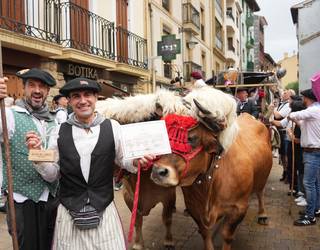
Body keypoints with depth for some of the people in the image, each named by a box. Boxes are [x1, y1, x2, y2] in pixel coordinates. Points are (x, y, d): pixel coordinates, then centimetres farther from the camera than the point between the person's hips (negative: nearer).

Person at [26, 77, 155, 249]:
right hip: (69, 214, 1)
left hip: (105, 211, 0)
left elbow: (123, 160, 6)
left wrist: (136, 162, -14)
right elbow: (53, 174, 4)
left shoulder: (112, 127, -6)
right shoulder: (60, 131, -2)